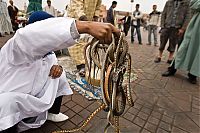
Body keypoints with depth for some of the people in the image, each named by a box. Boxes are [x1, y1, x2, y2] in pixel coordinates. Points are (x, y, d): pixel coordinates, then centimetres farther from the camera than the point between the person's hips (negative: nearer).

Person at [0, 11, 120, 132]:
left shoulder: (48, 53, -4)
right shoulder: (15, 46, -27)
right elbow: (31, 35, -49)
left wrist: (57, 67, -19)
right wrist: (86, 26, -60)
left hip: (32, 98, 7)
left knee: (59, 76, 0)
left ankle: (52, 113, 17)